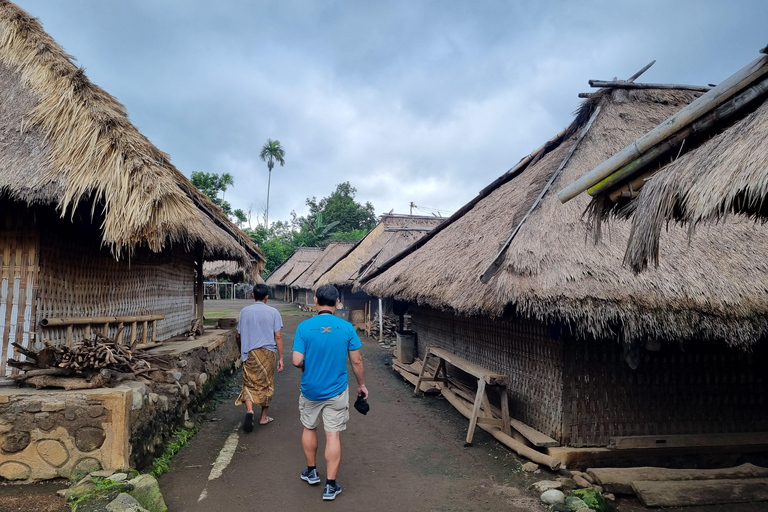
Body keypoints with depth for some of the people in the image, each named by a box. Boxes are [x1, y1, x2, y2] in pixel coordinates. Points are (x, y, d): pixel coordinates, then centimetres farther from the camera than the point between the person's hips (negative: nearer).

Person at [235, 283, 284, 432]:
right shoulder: (273, 312, -4)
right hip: (267, 352, -1)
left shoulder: (245, 311, 3)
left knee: (249, 384, 7)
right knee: (266, 385, 13)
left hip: (249, 353, 1)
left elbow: (238, 335, 10)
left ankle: (249, 410, -18)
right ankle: (263, 417, 21)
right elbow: (278, 336, -6)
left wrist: (241, 351, 27)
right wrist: (280, 358, -1)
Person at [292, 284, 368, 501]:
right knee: (333, 435, 6)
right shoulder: (346, 327, -10)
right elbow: (357, 361, -5)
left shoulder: (304, 326, -12)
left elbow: (296, 361, -14)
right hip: (337, 391, 0)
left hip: (310, 390, 1)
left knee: (309, 428, 22)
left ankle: (311, 472, 37)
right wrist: (361, 385, 10)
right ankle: (330, 485, 11)